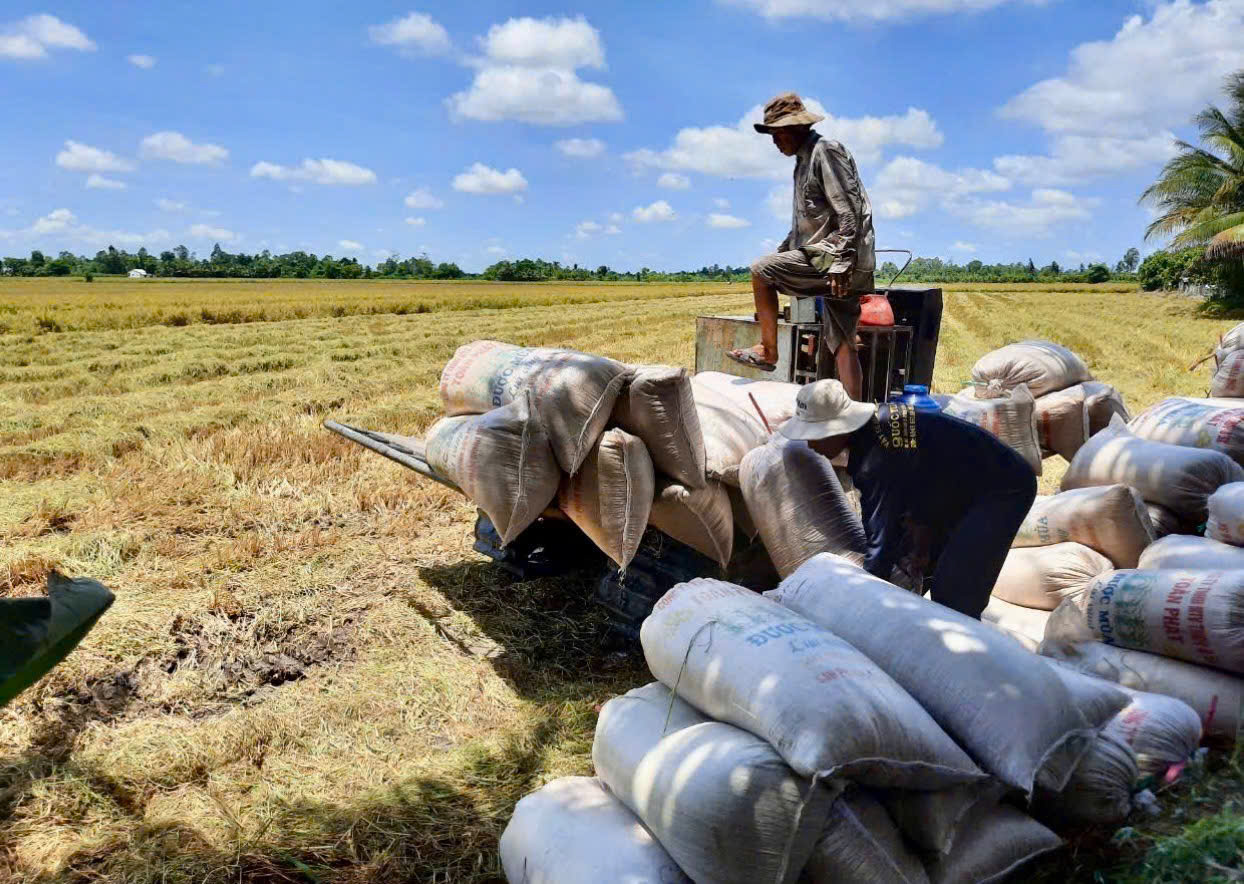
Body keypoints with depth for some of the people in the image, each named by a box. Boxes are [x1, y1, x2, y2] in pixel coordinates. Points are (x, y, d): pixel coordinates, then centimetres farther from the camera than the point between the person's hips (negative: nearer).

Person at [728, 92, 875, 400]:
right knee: (841, 344, 4)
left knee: (761, 270, -4)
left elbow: (849, 213, -17)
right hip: (843, 268, 10)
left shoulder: (826, 151, -7)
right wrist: (781, 252, 26)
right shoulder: (805, 159, 23)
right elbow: (805, 223, 30)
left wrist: (839, 265, -23)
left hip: (836, 257, -10)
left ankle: (768, 351, 2)